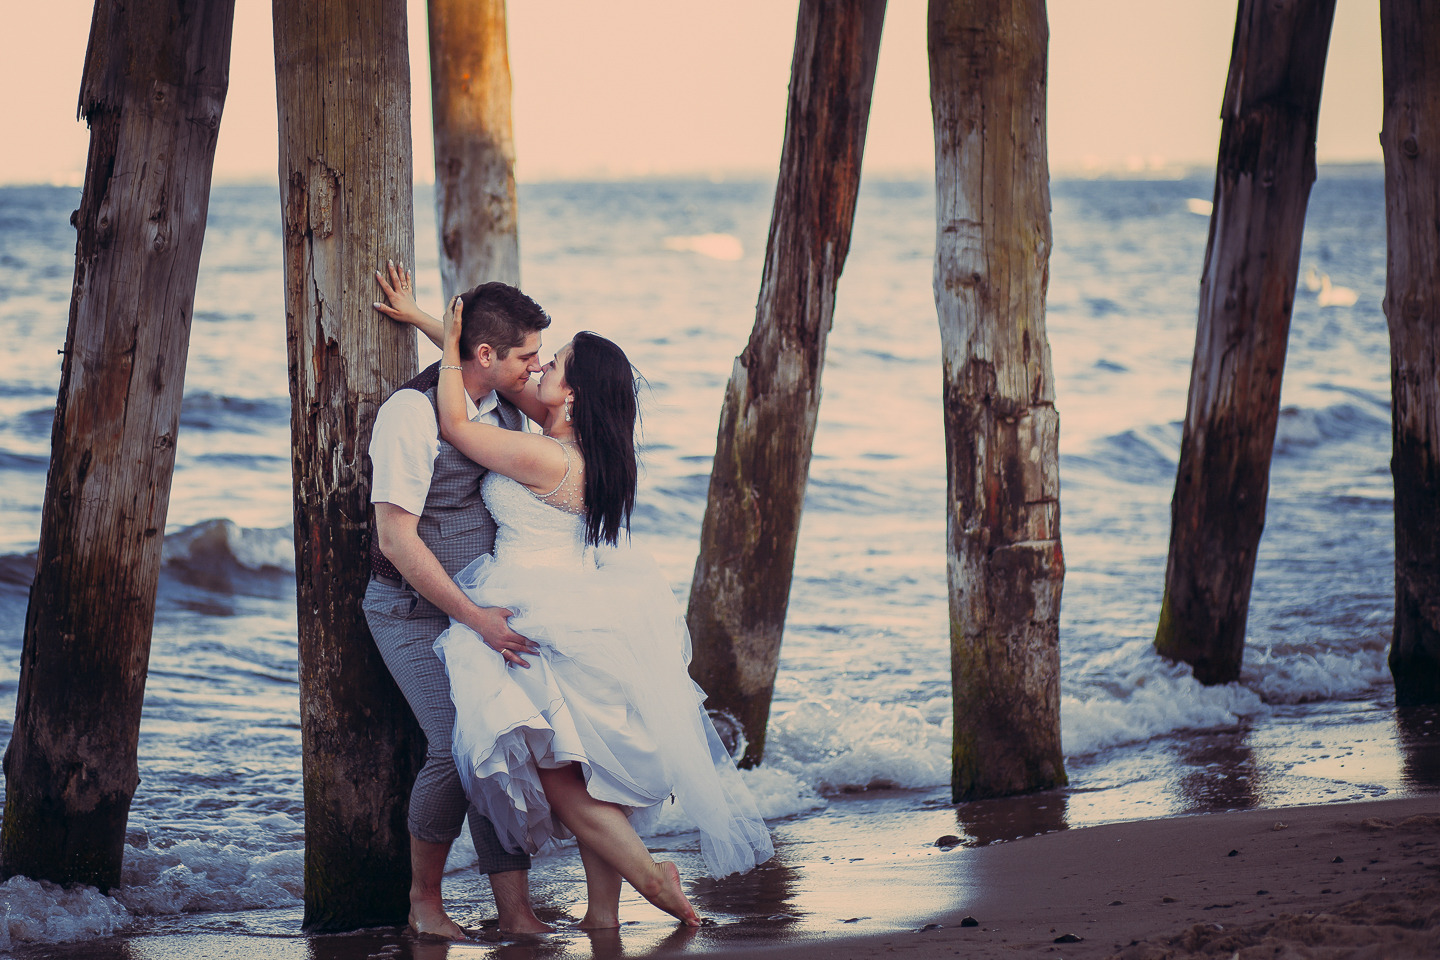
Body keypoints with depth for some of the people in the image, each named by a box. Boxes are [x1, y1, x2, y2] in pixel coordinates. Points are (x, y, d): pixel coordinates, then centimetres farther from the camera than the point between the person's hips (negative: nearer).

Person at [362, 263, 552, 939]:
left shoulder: (504, 412, 6)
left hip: (480, 606, 7)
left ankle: (515, 911, -2)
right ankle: (424, 900, 0)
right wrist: (474, 617, -21)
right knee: (458, 745, -19)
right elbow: (397, 539, -20)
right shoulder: (411, 412, -18)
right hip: (414, 611, -7)